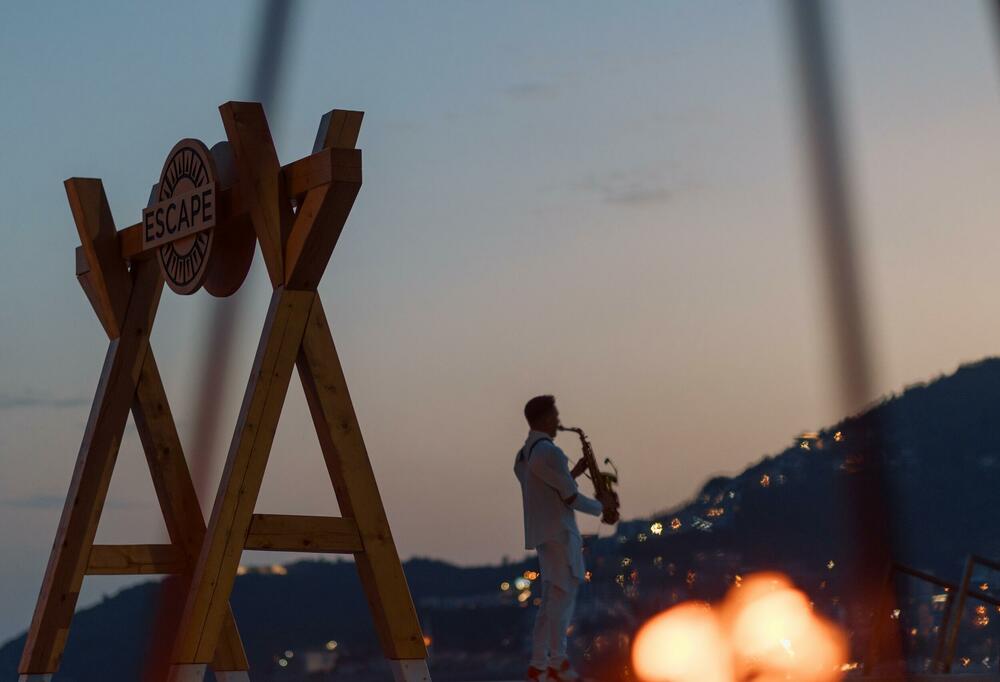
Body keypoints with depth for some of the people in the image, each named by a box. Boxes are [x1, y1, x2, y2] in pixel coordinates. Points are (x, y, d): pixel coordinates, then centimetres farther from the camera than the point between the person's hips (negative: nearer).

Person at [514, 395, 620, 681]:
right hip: (559, 533, -9)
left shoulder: (523, 455, 14)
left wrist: (573, 473, 15)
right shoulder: (549, 452, -16)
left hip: (541, 533, 9)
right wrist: (602, 507, 1)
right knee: (562, 595, -3)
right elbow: (570, 498, -14)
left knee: (552, 598, 12)